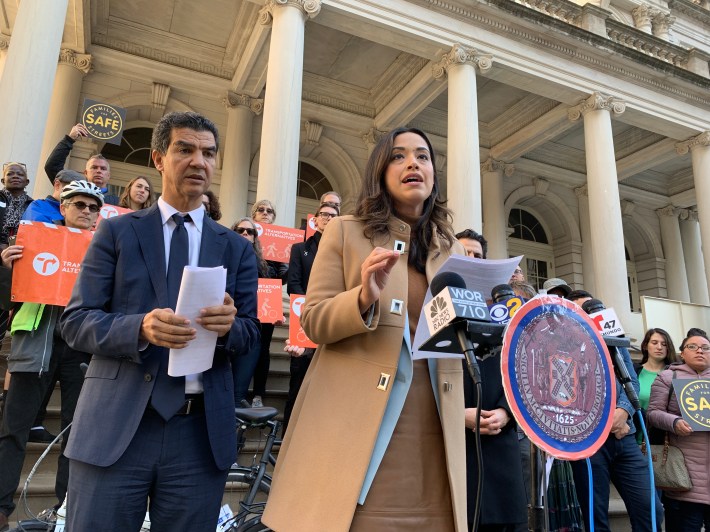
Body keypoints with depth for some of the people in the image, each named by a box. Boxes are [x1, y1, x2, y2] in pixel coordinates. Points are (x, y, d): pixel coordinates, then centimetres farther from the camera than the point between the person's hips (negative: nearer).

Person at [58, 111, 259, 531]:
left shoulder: (236, 248, 11)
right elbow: (75, 320, 0)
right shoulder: (117, 232, 6)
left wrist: (229, 325, -17)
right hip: (117, 425, -1)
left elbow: (250, 334, 7)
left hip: (202, 431, 2)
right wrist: (140, 328, -19)